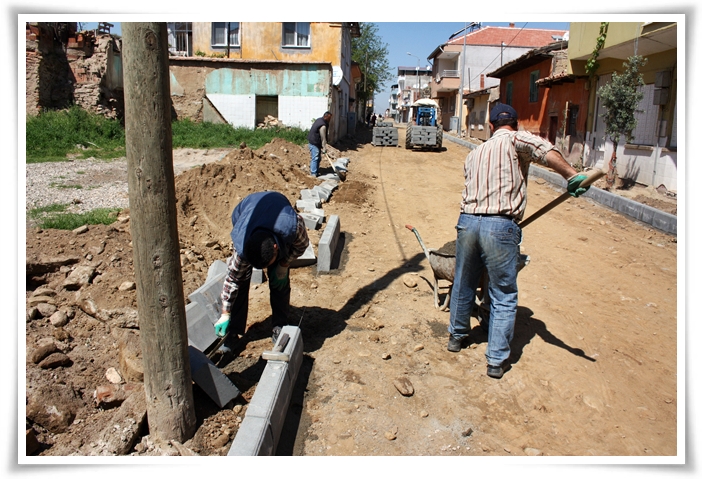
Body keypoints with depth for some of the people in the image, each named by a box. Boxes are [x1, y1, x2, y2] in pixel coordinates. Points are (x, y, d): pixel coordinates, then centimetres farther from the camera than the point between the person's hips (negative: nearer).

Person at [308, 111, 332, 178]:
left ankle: (316, 172, 23)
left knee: (317, 158, 15)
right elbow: (323, 138, -18)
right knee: (315, 158, -9)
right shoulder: (323, 126, -22)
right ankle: (313, 174, -7)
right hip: (314, 143, -11)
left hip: (312, 142, 11)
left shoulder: (319, 120, 10)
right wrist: (324, 149, -12)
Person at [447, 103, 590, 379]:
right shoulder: (515, 140, 4)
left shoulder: (473, 154, 21)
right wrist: (572, 176, -19)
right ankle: (496, 360, 12)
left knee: (463, 284, 23)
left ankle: (457, 335, 41)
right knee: (503, 296, 7)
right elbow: (545, 150, -17)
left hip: (467, 221, 5)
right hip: (500, 227, -5)